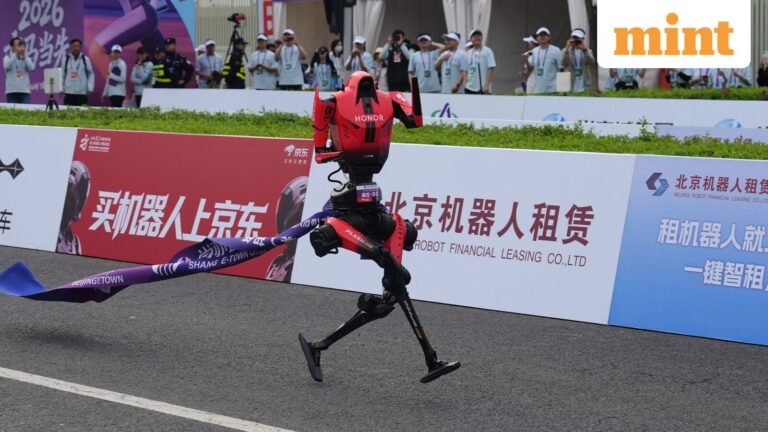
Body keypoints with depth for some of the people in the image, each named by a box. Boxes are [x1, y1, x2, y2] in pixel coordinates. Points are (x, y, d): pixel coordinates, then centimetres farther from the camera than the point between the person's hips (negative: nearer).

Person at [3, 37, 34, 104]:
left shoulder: (26, 59, 13)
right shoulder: (8, 58, 7)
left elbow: (31, 68, -6)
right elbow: (6, 66, -15)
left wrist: (24, 56, -14)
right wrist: (15, 54, -17)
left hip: (25, 91, 2)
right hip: (11, 91, -2)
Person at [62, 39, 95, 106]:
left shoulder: (85, 59, 2)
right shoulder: (66, 59, 6)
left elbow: (91, 74, 4)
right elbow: (62, 74, 9)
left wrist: (90, 88, -2)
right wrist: (61, 88, 4)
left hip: (82, 92, -1)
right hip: (68, 92, 1)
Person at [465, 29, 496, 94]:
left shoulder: (487, 51, -3)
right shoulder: (468, 53, 13)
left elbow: (491, 69, -10)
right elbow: (466, 70, 15)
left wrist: (486, 85, -17)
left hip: (483, 89, -5)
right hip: (469, 88, 5)